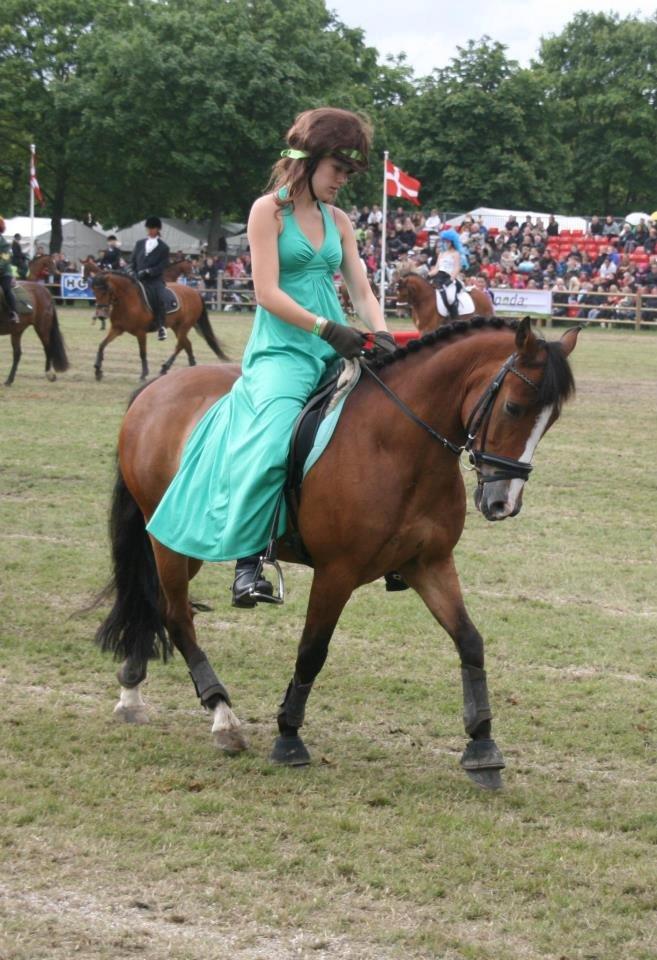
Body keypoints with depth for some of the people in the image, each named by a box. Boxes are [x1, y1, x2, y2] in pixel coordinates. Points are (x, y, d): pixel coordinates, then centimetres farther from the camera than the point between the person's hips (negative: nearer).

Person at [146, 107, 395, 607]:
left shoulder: (338, 221, 16)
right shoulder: (269, 210, -3)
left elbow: (362, 291, 12)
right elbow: (268, 293, -11)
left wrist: (382, 336, -8)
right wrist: (326, 328, -21)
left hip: (336, 352, 7)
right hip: (282, 349, -7)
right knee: (272, 439, -31)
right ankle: (248, 560, -26)